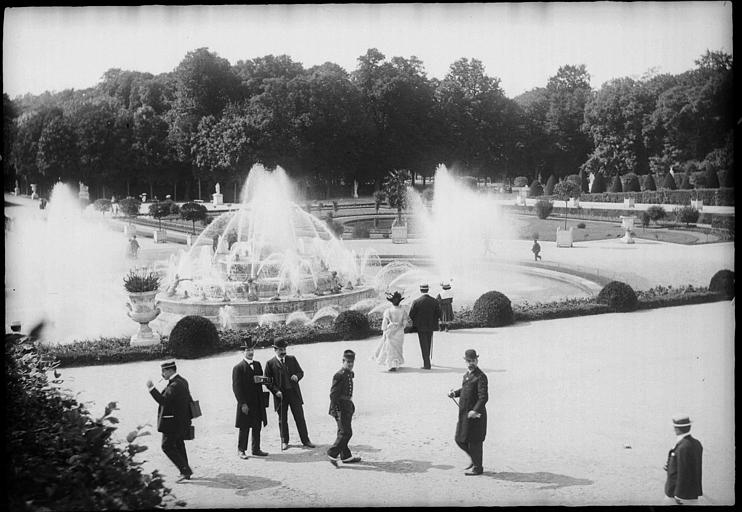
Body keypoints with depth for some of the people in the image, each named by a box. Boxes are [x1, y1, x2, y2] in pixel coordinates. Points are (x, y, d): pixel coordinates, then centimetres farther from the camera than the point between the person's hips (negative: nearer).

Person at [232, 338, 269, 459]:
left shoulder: (257, 365, 12)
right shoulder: (238, 367, -8)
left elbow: (262, 380, 22)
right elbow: (236, 387, -11)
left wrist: (260, 380, -4)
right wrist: (243, 403, -15)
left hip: (258, 403, 6)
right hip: (246, 403, -6)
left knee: (257, 427, 10)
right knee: (244, 428, 1)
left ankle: (256, 449, 20)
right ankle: (241, 450, 12)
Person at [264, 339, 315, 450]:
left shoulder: (292, 359, 8)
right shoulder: (270, 363, -1)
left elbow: (301, 372, 13)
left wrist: (297, 377, -10)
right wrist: (275, 391, -13)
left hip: (294, 392, 2)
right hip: (280, 395, -2)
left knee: (300, 417, 3)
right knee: (282, 419, 8)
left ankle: (305, 440, 11)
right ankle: (284, 442, 22)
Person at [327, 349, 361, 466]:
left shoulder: (350, 374, 10)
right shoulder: (339, 375, -19)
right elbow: (333, 394, -20)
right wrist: (334, 411, -21)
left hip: (348, 406, 10)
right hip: (341, 407, -10)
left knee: (344, 432, 16)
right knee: (346, 432, -8)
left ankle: (346, 456, 25)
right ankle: (332, 453, 2)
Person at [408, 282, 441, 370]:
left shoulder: (416, 301, -14)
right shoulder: (434, 301, -5)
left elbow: (411, 314, -10)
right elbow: (438, 314, -3)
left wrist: (415, 321, 9)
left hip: (420, 326, -3)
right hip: (430, 326, 3)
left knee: (424, 345, 1)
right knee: (428, 344, 18)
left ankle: (427, 364, -3)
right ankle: (427, 362, 28)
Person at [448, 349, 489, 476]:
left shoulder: (481, 377, -15)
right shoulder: (467, 374, 11)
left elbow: (483, 397, -21)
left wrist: (476, 410, -29)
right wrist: (455, 393, 7)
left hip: (475, 415, -9)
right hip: (464, 413, 9)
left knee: (474, 441, 2)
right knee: (460, 439, 14)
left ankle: (477, 467, 16)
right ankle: (475, 459, 32)